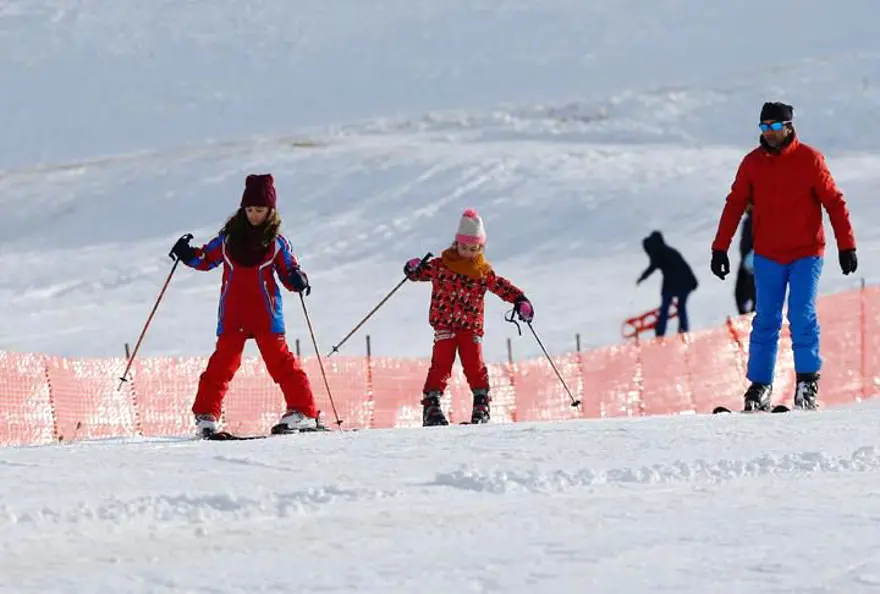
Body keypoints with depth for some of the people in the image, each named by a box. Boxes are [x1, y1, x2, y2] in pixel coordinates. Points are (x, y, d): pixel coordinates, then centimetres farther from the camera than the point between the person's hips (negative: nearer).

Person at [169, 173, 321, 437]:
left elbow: (289, 273, 5)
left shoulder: (276, 242, 3)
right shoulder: (229, 237, 9)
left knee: (280, 361, -5)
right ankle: (205, 415, 4)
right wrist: (187, 255, 2)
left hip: (265, 316, -2)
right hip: (232, 315, 2)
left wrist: (297, 280, -16)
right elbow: (207, 259, 20)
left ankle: (304, 412, -2)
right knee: (222, 363, -2)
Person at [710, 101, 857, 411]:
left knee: (802, 317, -12)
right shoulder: (753, 162, 2)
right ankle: (759, 386, 7)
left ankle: (808, 380, -4)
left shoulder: (809, 159, -5)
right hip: (767, 256, 2)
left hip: (806, 254, -2)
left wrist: (846, 246, -8)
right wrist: (720, 249, 0)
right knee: (765, 321, 2)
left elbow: (834, 203, -3)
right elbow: (735, 205, 6)